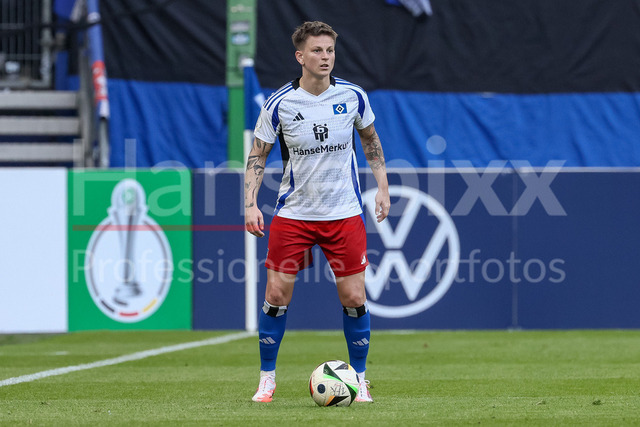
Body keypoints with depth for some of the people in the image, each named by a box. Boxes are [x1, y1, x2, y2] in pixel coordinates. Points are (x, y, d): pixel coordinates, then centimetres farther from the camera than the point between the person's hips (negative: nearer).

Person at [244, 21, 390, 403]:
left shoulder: (353, 96, -3)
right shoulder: (279, 104, -8)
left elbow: (370, 139, 14)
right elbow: (258, 156, 1)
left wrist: (383, 186, 7)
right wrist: (251, 204, -10)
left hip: (344, 213, 1)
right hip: (293, 212, -1)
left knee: (354, 297, -2)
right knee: (277, 294, -4)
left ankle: (359, 378, 14)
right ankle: (267, 378, 12)